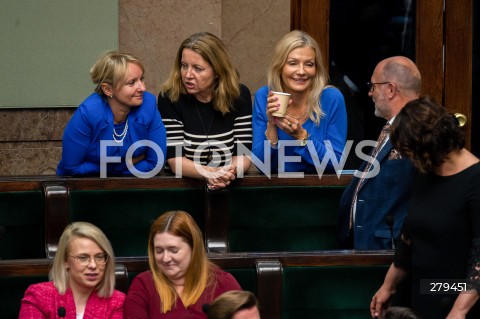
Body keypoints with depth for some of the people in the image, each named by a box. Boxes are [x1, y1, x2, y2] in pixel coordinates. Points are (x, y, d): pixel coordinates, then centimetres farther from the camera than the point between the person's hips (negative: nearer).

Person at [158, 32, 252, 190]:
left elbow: (244, 152, -3)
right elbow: (175, 158, -11)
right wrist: (209, 173, -27)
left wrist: (229, 172, -23)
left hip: (230, 186, 1)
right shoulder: (169, 98, -7)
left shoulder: (238, 95, -2)